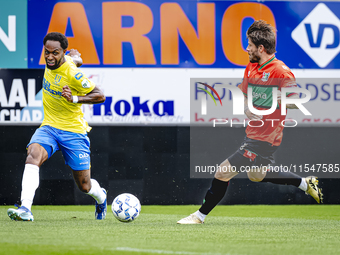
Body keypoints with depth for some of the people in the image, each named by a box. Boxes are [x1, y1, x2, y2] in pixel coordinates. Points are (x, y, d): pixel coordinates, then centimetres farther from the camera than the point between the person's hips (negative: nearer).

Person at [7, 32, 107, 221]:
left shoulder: (72, 74, -21)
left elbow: (100, 96, -17)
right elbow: (76, 58, 15)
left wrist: (75, 99, -27)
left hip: (73, 131, -4)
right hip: (49, 127, 4)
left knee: (85, 186, 5)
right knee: (33, 154, -30)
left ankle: (100, 197, 44)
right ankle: (25, 209, -41)